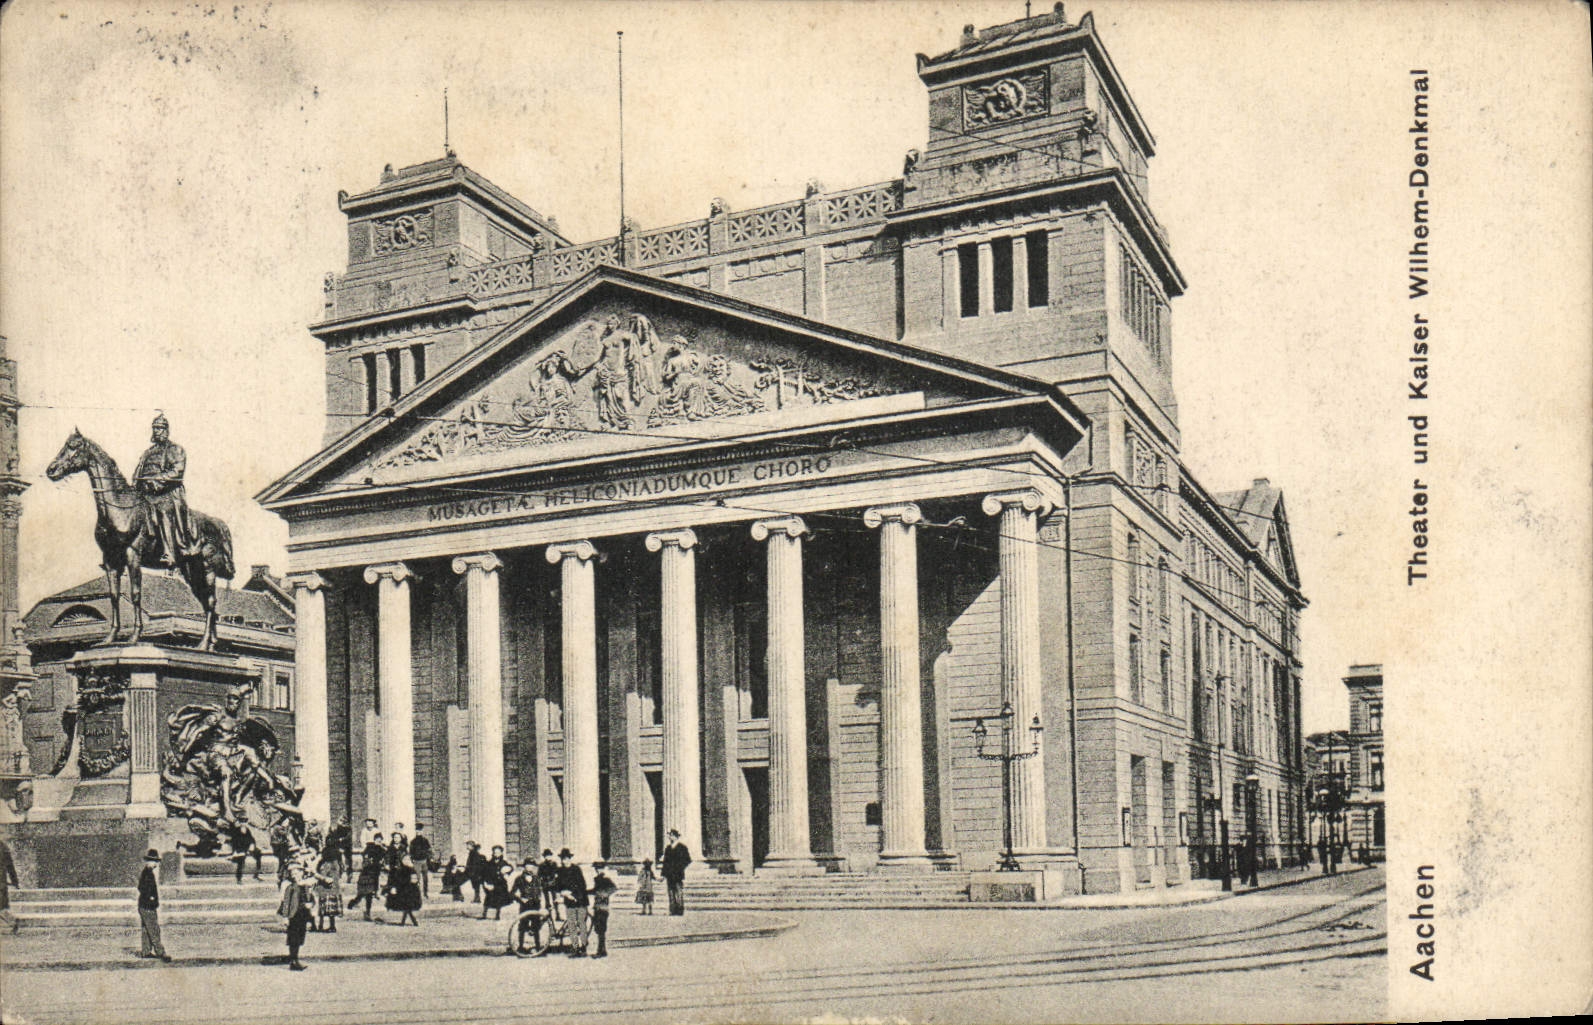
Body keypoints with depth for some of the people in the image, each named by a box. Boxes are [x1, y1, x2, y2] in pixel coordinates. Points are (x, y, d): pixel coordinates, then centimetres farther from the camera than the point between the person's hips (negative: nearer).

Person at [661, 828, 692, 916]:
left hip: (678, 875, -5)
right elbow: (665, 861, 16)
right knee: (671, 894, 4)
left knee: (680, 893, -7)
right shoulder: (667, 848, 16)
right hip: (669, 875, 5)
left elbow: (688, 860, -1)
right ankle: (672, 911, 5)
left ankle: (680, 911, -4)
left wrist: (680, 868, -13)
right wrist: (663, 874, 10)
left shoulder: (682, 847, 1)